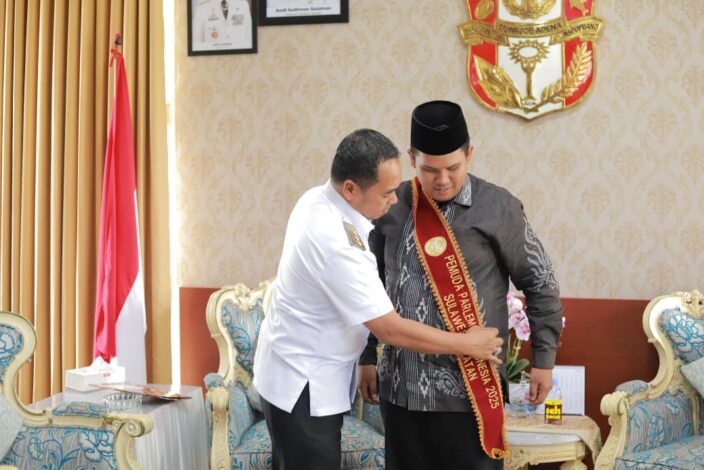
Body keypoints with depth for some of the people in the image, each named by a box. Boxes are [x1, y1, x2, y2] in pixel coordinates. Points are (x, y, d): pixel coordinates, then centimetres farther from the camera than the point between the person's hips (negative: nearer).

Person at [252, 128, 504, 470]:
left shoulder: (318, 199, -3)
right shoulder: (333, 242, -32)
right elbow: (390, 329, -26)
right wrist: (467, 345, -16)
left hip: (300, 372, 9)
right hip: (302, 384, -9)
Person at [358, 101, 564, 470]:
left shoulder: (497, 207, -6)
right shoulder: (392, 207, 3)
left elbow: (540, 283, 2)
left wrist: (543, 359, 1)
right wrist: (367, 357, 13)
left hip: (470, 388, -3)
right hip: (401, 385, 3)